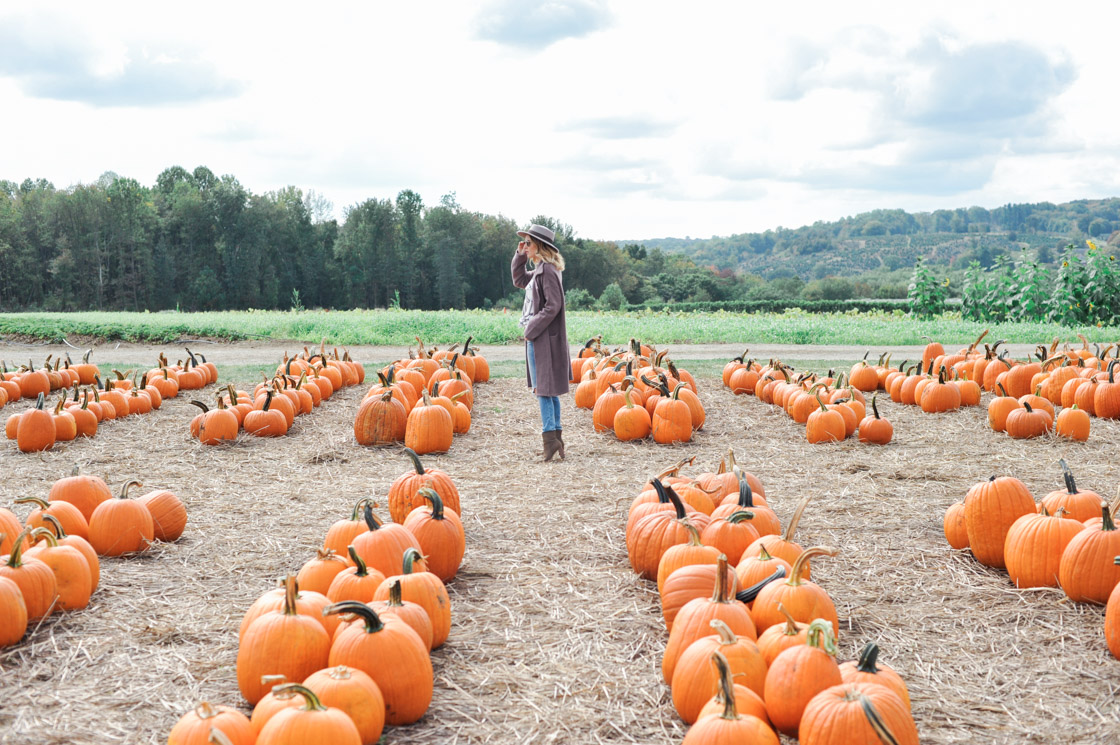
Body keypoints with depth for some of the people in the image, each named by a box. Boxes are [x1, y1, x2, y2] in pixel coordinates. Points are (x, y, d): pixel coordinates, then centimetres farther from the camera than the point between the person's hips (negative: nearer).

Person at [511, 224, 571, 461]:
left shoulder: (547, 270, -16)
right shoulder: (539, 270, 14)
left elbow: (553, 306, -20)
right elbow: (519, 280, 31)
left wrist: (532, 328, -16)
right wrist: (520, 256, 18)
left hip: (543, 338, -10)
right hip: (537, 337, 10)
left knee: (543, 388, -8)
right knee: (548, 389, 12)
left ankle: (550, 437, -7)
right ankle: (556, 434, 16)